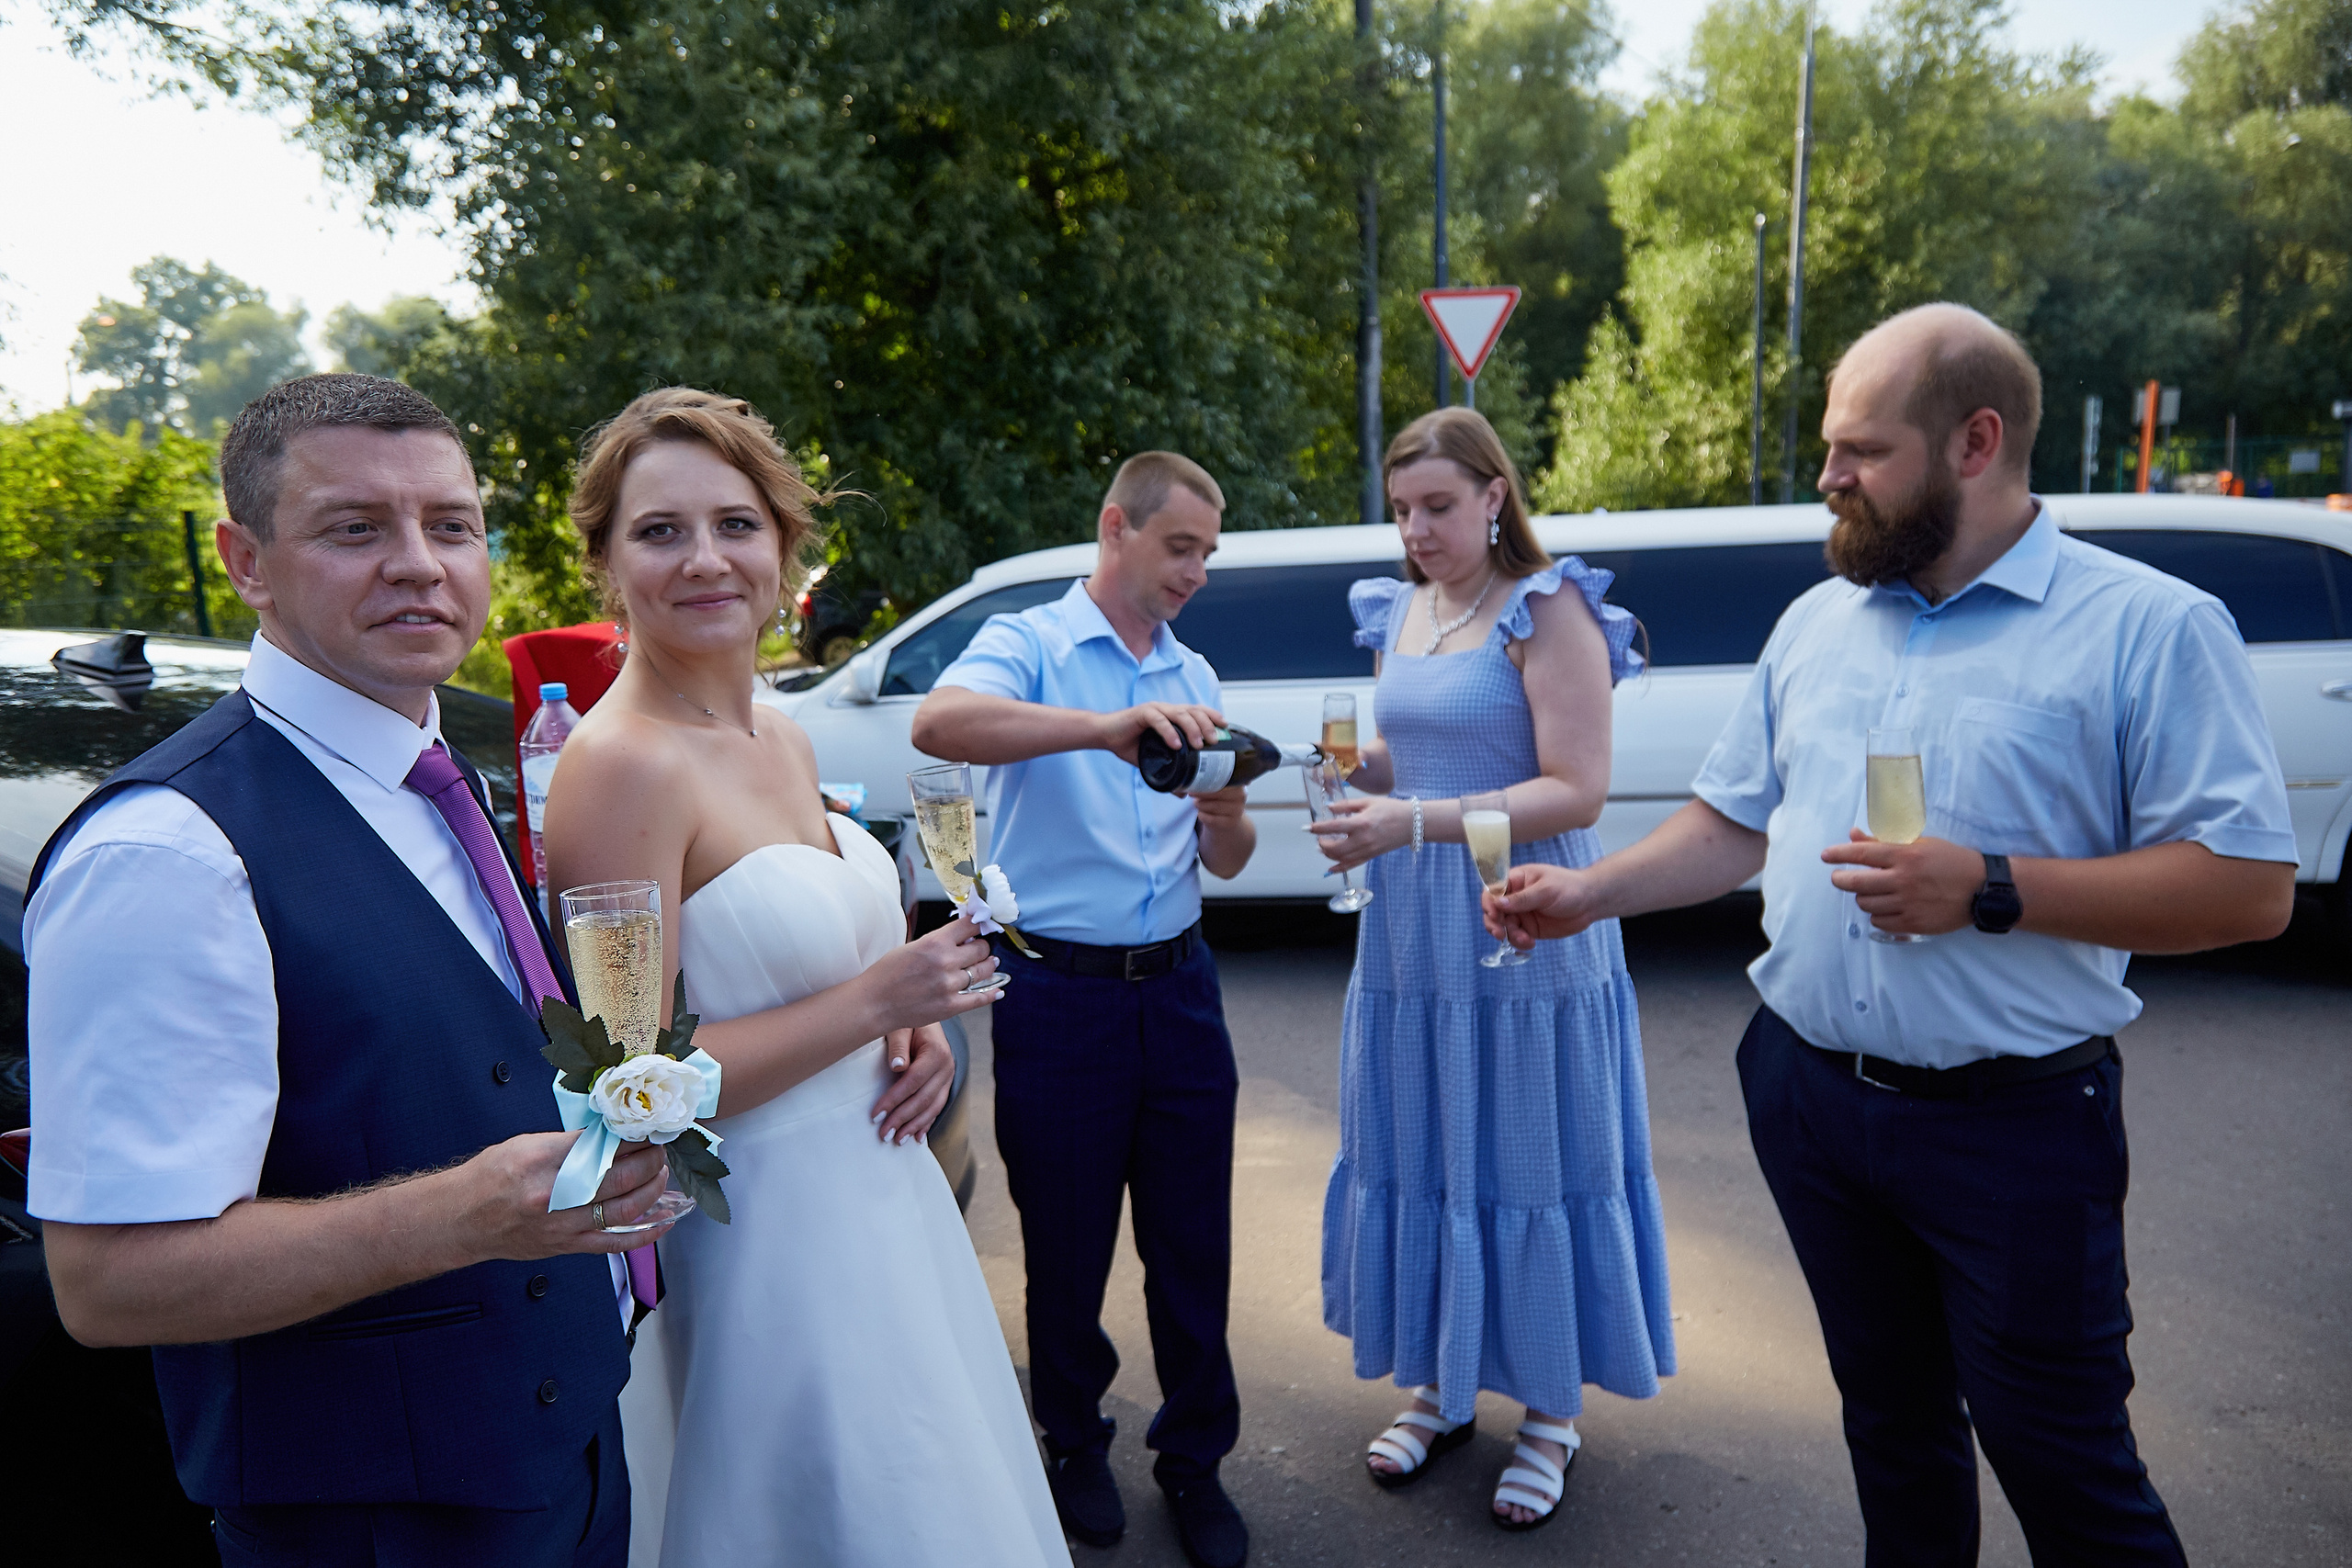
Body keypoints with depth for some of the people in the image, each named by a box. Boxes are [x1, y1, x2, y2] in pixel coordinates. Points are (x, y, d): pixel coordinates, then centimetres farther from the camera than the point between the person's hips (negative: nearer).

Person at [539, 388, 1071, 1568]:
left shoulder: (784, 740, 5)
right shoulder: (622, 765, -20)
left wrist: (914, 1034, -1)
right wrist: (873, 1002, -20)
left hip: (885, 1193, 8)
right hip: (775, 1235, -8)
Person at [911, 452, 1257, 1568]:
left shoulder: (1194, 679, 12)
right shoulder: (1028, 644, -5)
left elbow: (1226, 865, 11)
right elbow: (938, 723, -29)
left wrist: (1226, 817, -13)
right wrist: (1103, 727, -41)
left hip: (1177, 987, 5)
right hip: (1059, 994, -4)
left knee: (1193, 1245, 11)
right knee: (1068, 1247, 12)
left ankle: (1194, 1461, 31)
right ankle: (1073, 1445, 36)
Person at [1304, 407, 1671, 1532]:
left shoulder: (1549, 611, -10)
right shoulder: (1399, 612, 11)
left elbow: (1577, 792, -18)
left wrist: (1415, 822, -26)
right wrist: (1362, 766, -2)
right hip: (1410, 929, 6)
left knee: (1526, 1163, 4)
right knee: (1418, 1155, 13)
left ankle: (1552, 1410, 25)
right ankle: (1439, 1382, 32)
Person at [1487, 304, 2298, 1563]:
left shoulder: (2150, 628, -10)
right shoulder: (1815, 621, 7)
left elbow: (2251, 885, -14)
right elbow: (1735, 822, 13)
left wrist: (1991, 890, -23)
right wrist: (1589, 892, 0)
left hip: (2015, 1124, -5)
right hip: (1809, 1096, 5)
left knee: (2060, 1458, 7)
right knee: (1891, 1421, 21)